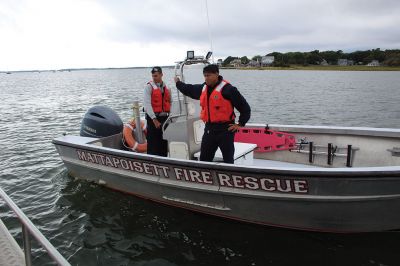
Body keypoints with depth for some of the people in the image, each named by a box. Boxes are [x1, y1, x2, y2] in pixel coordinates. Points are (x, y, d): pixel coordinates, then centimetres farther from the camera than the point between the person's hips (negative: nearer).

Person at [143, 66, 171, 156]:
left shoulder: (166, 87, 12)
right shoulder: (149, 86, -6)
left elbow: (169, 102, 18)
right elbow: (147, 104, -14)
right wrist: (154, 119, -20)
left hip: (164, 118, 5)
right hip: (153, 118, -5)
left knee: (164, 142, 12)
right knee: (153, 143, -4)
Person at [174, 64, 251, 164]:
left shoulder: (228, 89, -12)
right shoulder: (203, 88, 10)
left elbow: (245, 108, -9)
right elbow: (189, 90, 31)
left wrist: (240, 124, -9)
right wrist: (178, 83, 42)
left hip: (225, 129, -7)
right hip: (209, 129, 7)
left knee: (228, 159, 3)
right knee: (204, 158, 13)